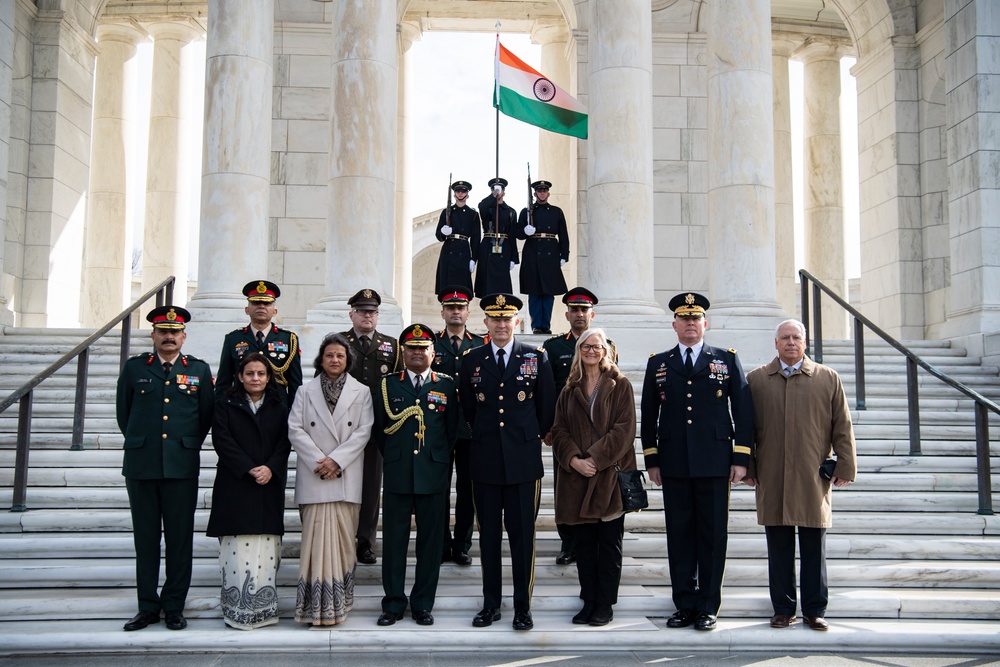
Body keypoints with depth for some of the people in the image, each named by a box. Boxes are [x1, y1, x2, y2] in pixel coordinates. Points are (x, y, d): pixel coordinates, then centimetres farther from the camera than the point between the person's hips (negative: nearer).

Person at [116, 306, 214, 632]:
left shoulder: (199, 370, 7)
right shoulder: (134, 367, 8)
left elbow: (207, 415, 12)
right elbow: (123, 412, 16)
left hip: (182, 466, -1)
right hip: (141, 466, 1)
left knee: (180, 538, 2)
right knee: (145, 537, 6)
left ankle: (174, 606, 12)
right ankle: (147, 606, 16)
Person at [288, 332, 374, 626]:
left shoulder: (361, 392, 7)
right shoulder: (306, 391, 9)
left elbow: (363, 432, 0)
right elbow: (295, 429, 1)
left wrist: (336, 459, -10)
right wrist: (318, 461, -10)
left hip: (346, 476, 0)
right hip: (313, 477, 0)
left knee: (343, 537, 1)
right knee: (317, 535, -5)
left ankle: (340, 600, 11)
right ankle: (318, 604, -1)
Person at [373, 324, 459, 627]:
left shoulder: (446, 385, 6)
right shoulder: (388, 385, 7)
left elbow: (452, 430, 9)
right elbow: (380, 429, 10)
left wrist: (439, 460, 8)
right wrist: (393, 458, 10)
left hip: (433, 474, 0)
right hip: (397, 475, 0)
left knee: (430, 541, 5)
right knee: (394, 540, 4)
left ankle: (422, 604, 16)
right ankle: (393, 604, 15)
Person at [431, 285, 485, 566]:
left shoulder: (481, 345, 7)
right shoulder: (430, 343, 7)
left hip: (471, 426, 0)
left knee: (467, 487, 6)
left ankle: (462, 545, 16)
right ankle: (441, 545, 15)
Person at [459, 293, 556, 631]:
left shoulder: (537, 358, 2)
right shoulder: (471, 360, 6)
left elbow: (547, 406, 8)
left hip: (524, 460, -1)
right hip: (485, 461, 2)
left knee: (523, 535, 2)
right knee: (488, 535, 8)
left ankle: (523, 607, 12)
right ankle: (491, 604, 19)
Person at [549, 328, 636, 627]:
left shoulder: (620, 385, 1)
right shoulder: (570, 391, 12)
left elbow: (624, 428, -7)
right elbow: (559, 430, 6)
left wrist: (596, 459, -15)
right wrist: (573, 459, -11)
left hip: (610, 474, -3)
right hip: (577, 476, 3)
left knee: (609, 543, 2)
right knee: (583, 543, 7)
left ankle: (605, 604, 10)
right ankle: (589, 601, 15)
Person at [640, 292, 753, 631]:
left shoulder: (727, 360, 7)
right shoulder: (658, 364, 10)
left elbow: (743, 410, 4)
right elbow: (648, 415, 11)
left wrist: (741, 458, -2)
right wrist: (651, 460, 7)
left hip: (715, 463, -1)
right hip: (673, 465, 1)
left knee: (713, 536, 3)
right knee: (679, 536, 5)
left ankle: (708, 607, 13)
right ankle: (685, 605, 16)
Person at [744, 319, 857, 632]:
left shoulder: (828, 378, 8)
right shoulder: (756, 380, 8)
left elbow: (842, 427, 7)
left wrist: (845, 467, 1)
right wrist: (747, 468, 5)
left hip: (813, 479, 0)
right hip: (772, 480, 0)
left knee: (814, 548, 6)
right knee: (779, 547, 6)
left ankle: (814, 610, 16)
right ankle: (783, 609, 16)